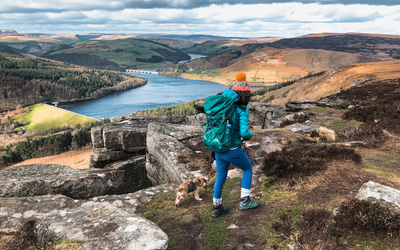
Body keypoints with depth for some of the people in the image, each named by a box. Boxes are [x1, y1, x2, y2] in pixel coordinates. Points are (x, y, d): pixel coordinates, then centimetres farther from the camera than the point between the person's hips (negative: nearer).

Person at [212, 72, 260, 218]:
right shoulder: (242, 110, -15)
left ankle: (217, 207, 34)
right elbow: (244, 132, -25)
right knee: (248, 169, 21)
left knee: (220, 176, 22)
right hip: (233, 150, -6)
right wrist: (249, 135, -1)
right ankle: (244, 201, 22)